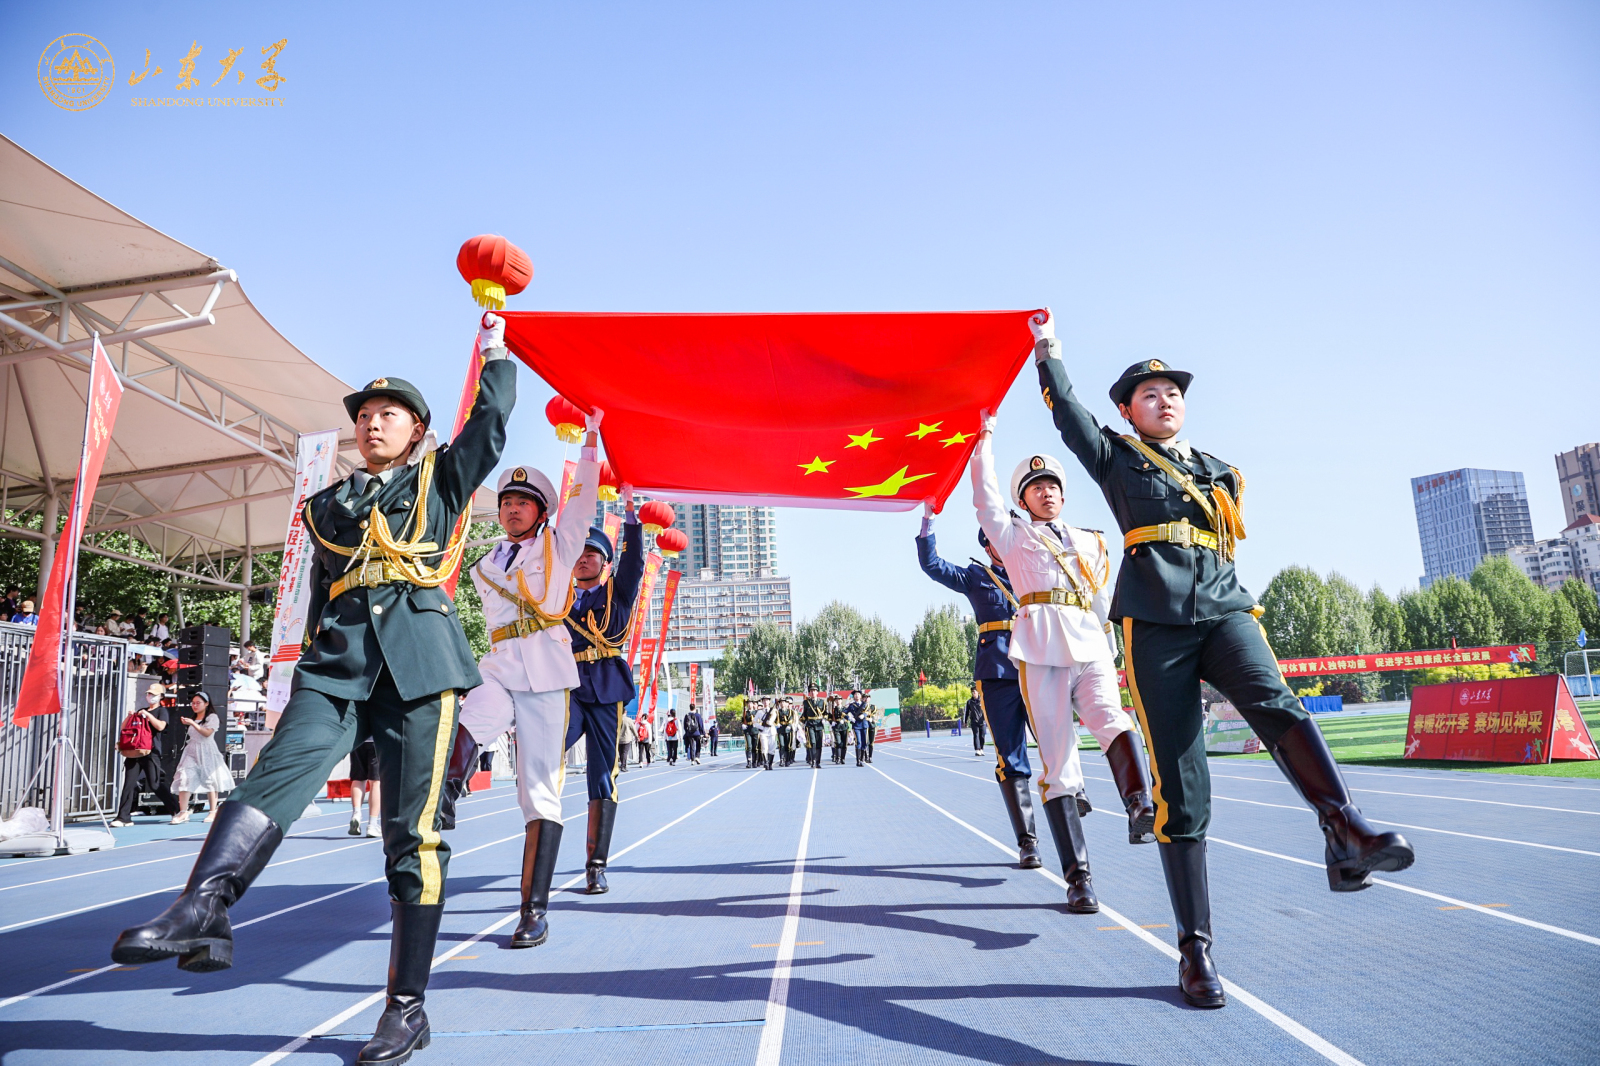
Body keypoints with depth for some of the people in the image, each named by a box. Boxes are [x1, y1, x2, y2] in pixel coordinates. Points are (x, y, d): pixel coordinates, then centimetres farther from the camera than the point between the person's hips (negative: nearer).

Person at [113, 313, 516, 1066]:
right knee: (279, 769, -25)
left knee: (412, 831, -6)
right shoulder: (327, 506, 26)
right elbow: (319, 599, 24)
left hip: (419, 659, -3)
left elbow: (491, 419, 7)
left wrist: (495, 349, 17)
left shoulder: (441, 477, 18)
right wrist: (311, 667, 18)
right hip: (337, 662, 4)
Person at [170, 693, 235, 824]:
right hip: (191, 751, 5)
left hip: (206, 751, -5)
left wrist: (192, 723, -22)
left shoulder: (212, 717, -1)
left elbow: (207, 733, -17)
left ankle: (213, 811, 10)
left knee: (209, 780, 0)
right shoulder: (194, 718, 18)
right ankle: (183, 812, -13)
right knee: (184, 778, -11)